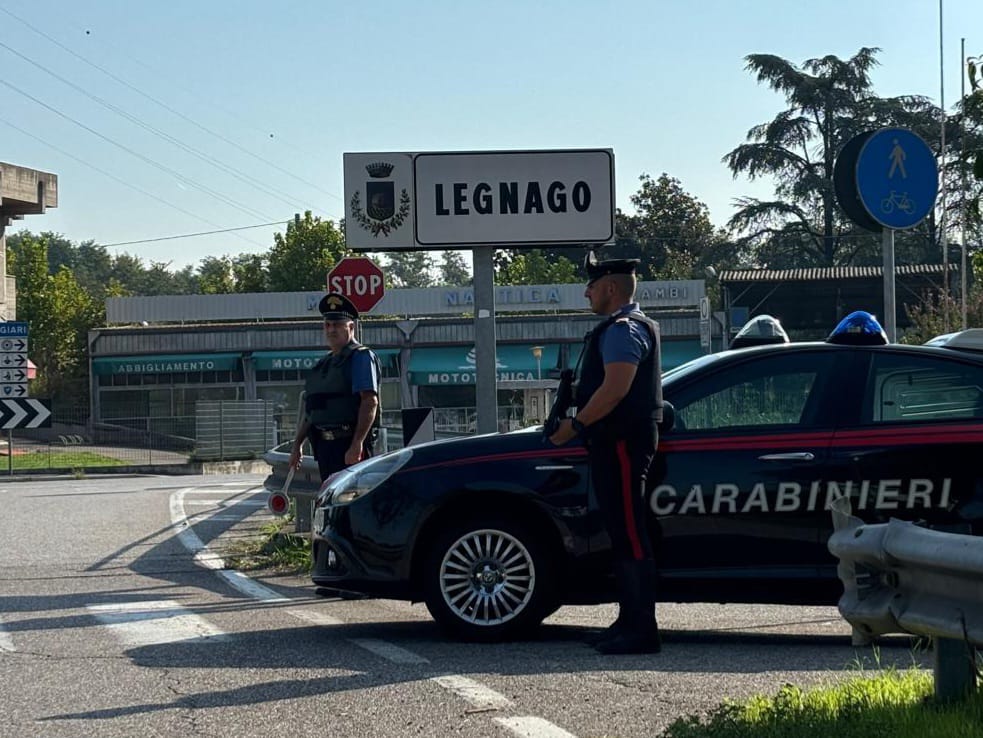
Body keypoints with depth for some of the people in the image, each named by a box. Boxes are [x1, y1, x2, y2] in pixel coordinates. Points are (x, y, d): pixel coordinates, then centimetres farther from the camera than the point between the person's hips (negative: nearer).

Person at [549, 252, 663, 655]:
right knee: (623, 534, 13)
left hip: (622, 443, -11)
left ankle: (641, 630, -13)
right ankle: (630, 622, 18)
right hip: (615, 443, 11)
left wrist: (575, 425, -15)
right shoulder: (627, 327, 21)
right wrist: (579, 420, 18)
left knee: (630, 535, -11)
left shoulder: (623, 330, -13)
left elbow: (615, 389, -22)